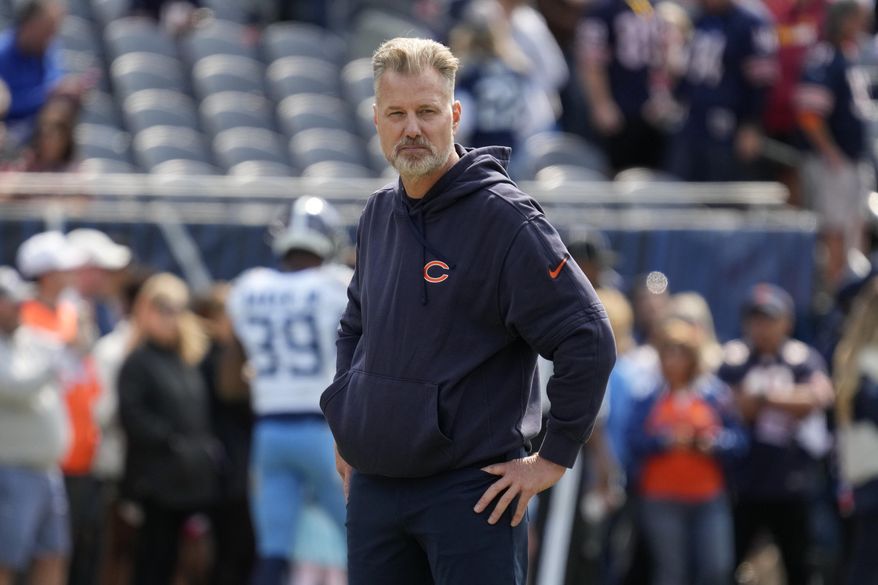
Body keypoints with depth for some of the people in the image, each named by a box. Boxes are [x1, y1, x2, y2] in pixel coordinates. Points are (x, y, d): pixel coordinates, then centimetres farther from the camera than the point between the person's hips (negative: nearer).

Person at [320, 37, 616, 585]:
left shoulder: (505, 219, -11)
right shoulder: (379, 216, 12)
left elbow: (589, 340, -14)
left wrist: (553, 459, -12)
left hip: (471, 492, -7)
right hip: (373, 487, 7)